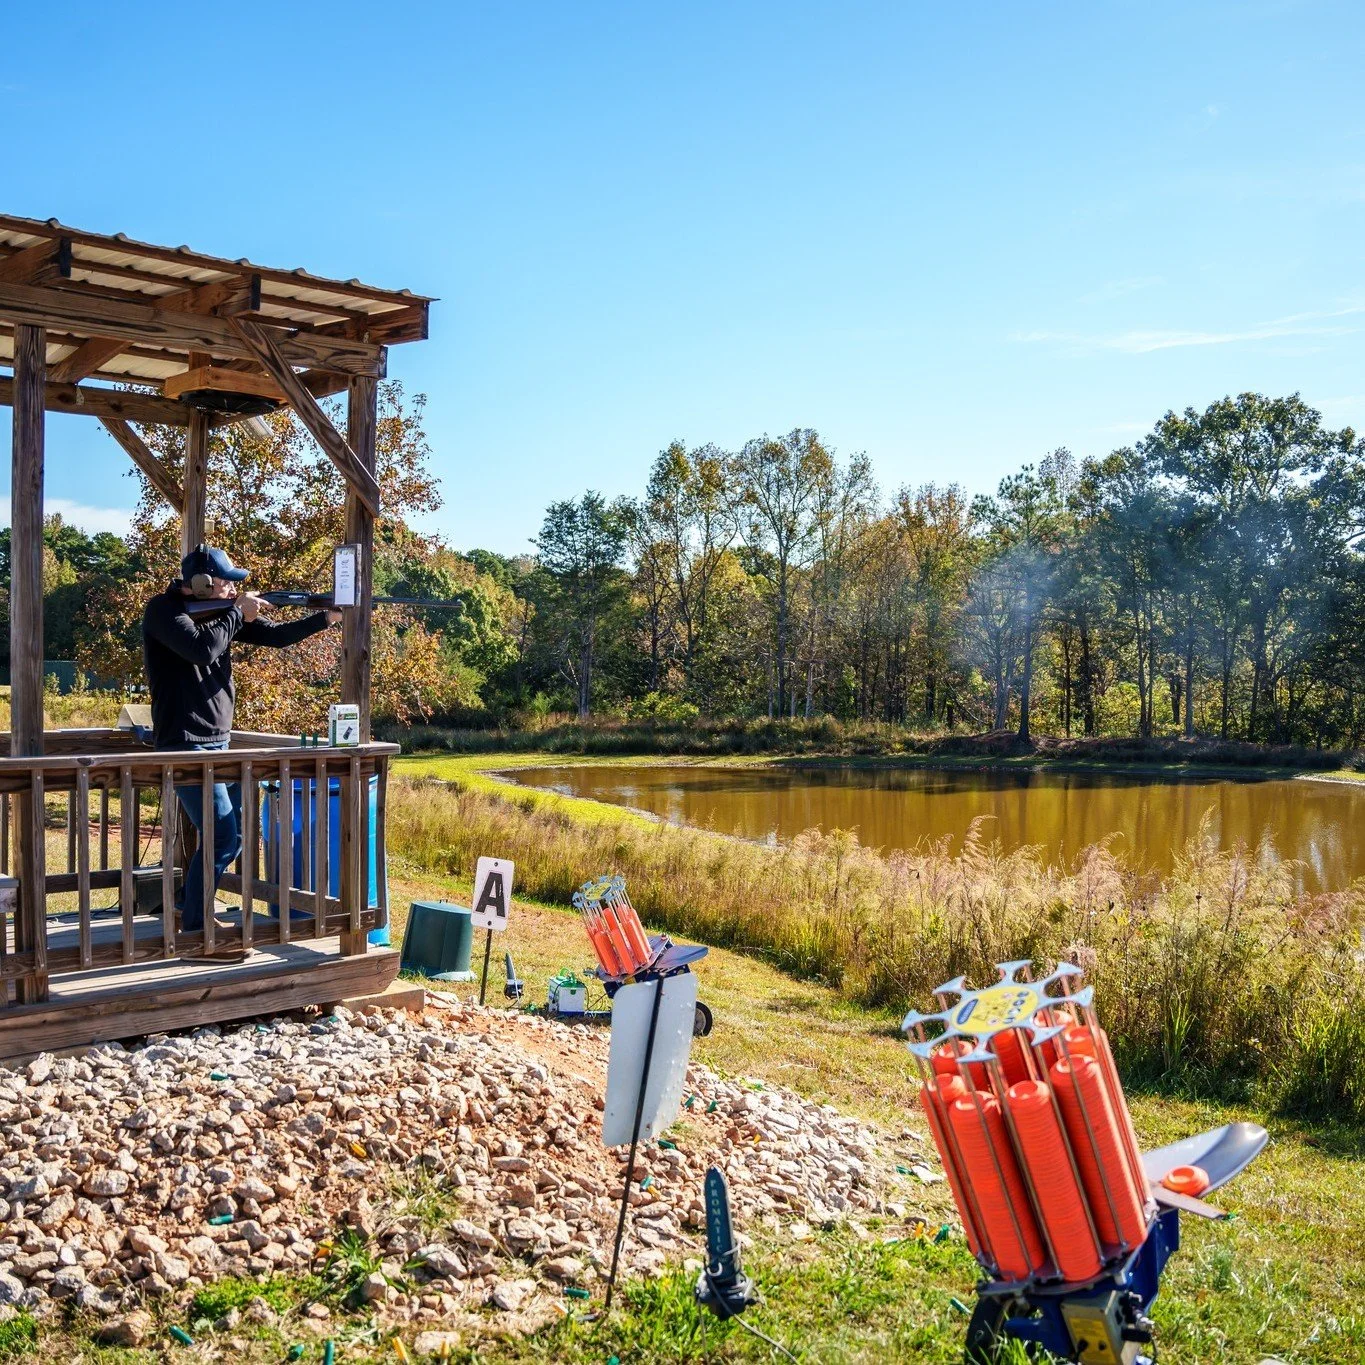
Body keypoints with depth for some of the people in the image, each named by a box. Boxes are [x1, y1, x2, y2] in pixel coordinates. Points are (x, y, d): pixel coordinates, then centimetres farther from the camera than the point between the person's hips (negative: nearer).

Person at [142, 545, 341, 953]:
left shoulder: (219, 611, 9)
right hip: (186, 744, -8)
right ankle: (194, 930, -2)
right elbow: (202, 648, -28)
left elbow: (277, 635, 9)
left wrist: (326, 617, -2)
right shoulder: (163, 610, -12)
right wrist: (237, 612, -14)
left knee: (234, 832, 15)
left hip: (219, 743, 9)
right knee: (222, 835, -12)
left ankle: (189, 902, 32)